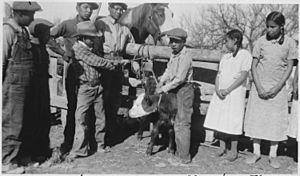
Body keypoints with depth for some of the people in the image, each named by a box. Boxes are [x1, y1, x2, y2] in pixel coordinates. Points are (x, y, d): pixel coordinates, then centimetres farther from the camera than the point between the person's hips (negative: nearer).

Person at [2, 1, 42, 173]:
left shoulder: (24, 31, 12)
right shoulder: (7, 31, -15)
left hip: (23, 87, 9)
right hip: (12, 86, -9)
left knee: (19, 124, 16)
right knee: (12, 125, 0)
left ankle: (15, 157, 30)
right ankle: (7, 162, 15)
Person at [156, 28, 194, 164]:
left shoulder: (185, 57, -19)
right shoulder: (174, 54, 10)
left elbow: (179, 79, -24)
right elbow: (169, 70, 17)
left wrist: (164, 89, -17)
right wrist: (161, 82, 1)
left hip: (184, 90, -10)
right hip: (176, 91, 10)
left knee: (182, 124, -5)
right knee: (177, 123, 17)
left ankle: (184, 158, 5)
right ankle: (181, 152, 30)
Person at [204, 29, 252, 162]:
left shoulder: (245, 54, -3)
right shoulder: (225, 57, 16)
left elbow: (243, 76, -11)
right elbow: (218, 75, 11)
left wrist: (227, 90, -15)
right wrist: (218, 89, -7)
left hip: (235, 93, -6)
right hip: (220, 93, 6)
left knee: (232, 122, -4)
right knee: (219, 120, 6)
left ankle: (233, 151, 9)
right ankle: (222, 148, 20)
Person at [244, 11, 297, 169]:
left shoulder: (289, 43, -2)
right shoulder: (261, 41, -1)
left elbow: (289, 67, -2)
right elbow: (254, 66, 0)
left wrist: (276, 88, -11)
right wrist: (259, 87, -10)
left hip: (278, 88, 0)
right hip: (259, 87, 1)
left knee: (276, 121, 3)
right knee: (256, 118, 3)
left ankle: (273, 155, 17)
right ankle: (256, 152, 17)